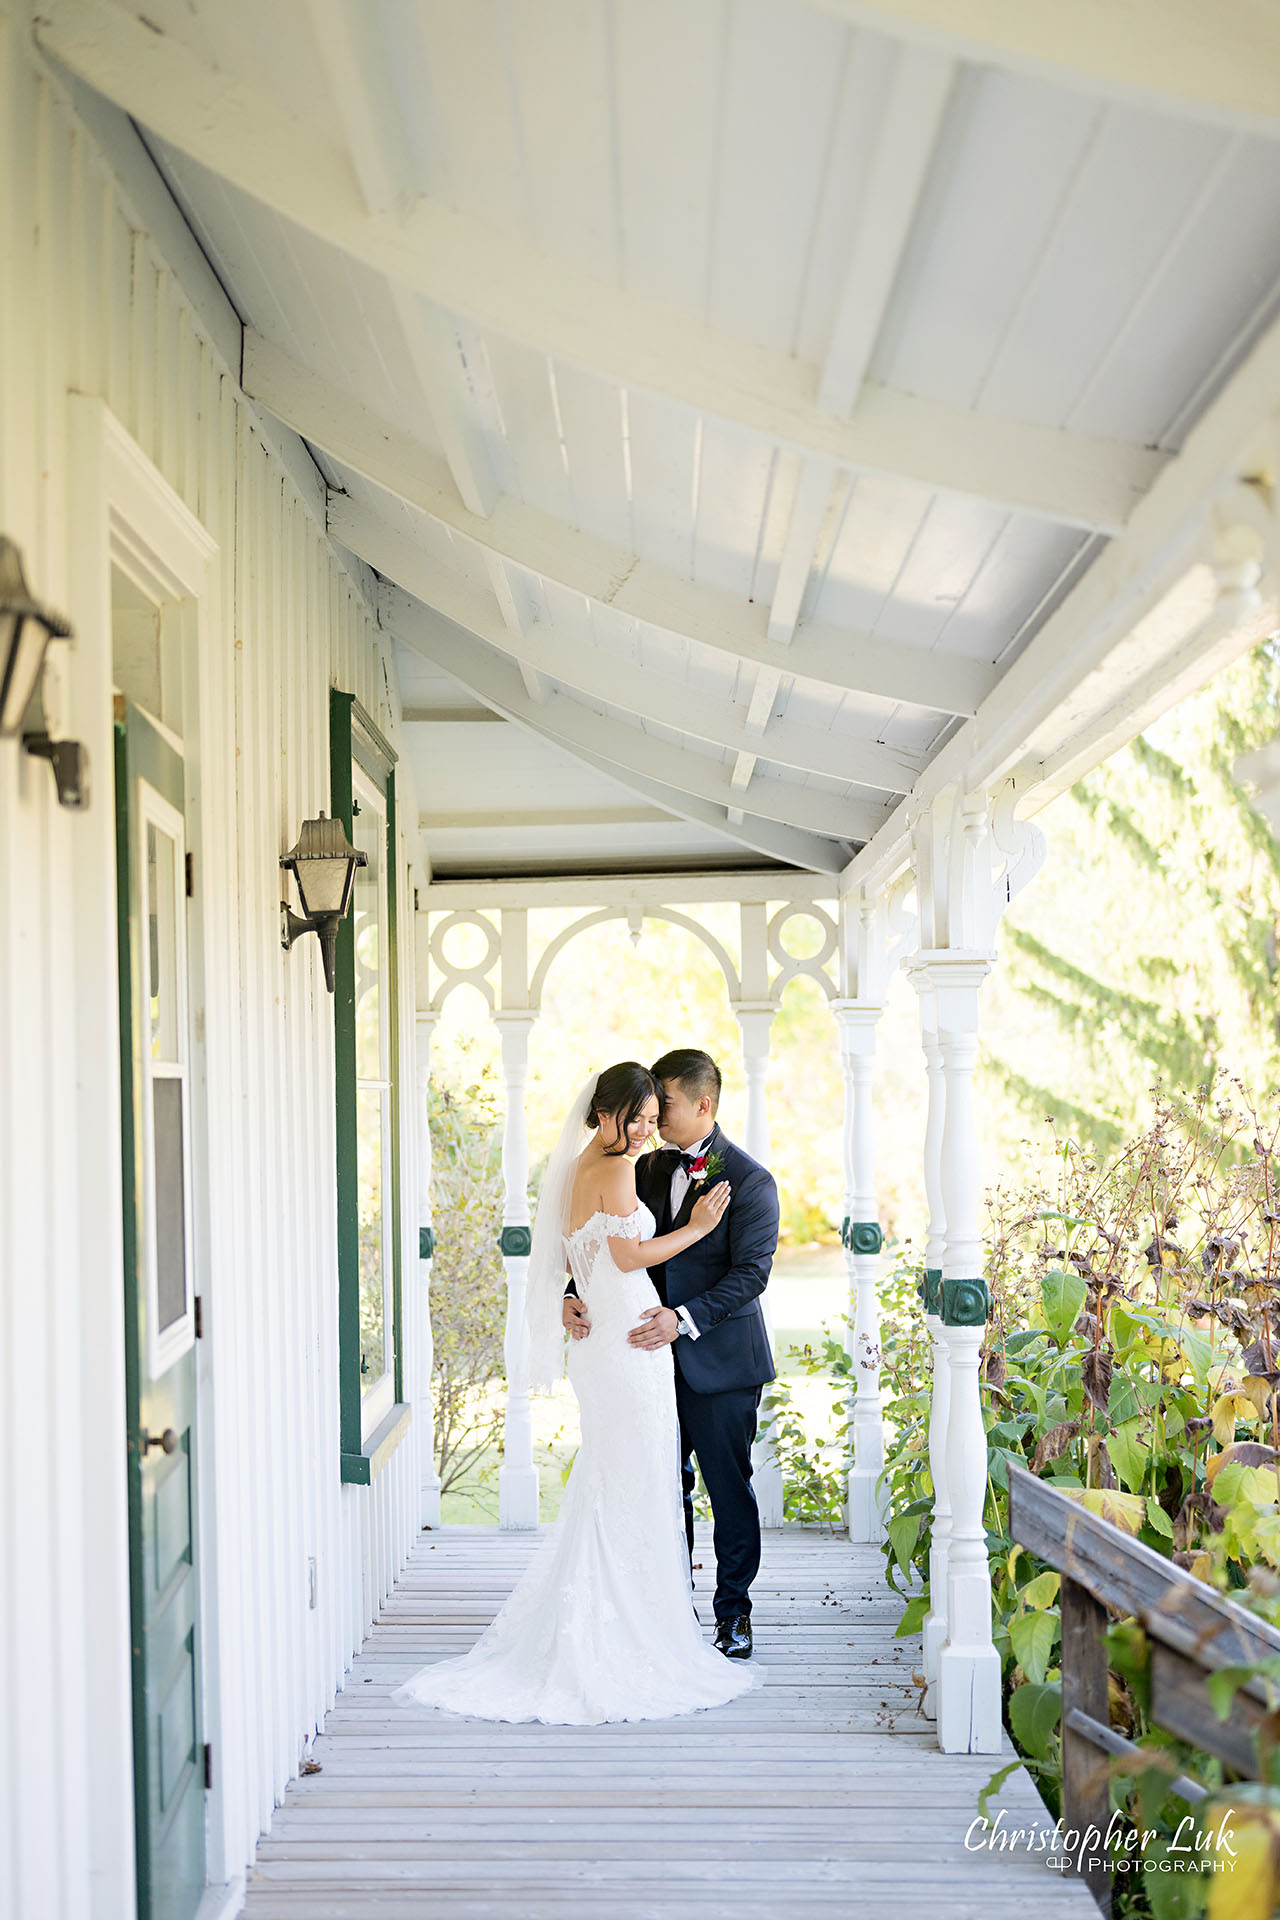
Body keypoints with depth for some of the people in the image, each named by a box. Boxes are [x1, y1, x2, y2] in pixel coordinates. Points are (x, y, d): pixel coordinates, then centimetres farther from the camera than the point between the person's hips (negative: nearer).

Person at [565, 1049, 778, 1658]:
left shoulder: (749, 1181, -10)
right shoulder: (648, 1170, 8)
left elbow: (751, 1272, -16)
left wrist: (685, 1319, -27)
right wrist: (576, 1295, -11)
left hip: (720, 1362, -5)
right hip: (657, 1359, 5)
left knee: (729, 1491, 6)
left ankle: (733, 1613, 22)